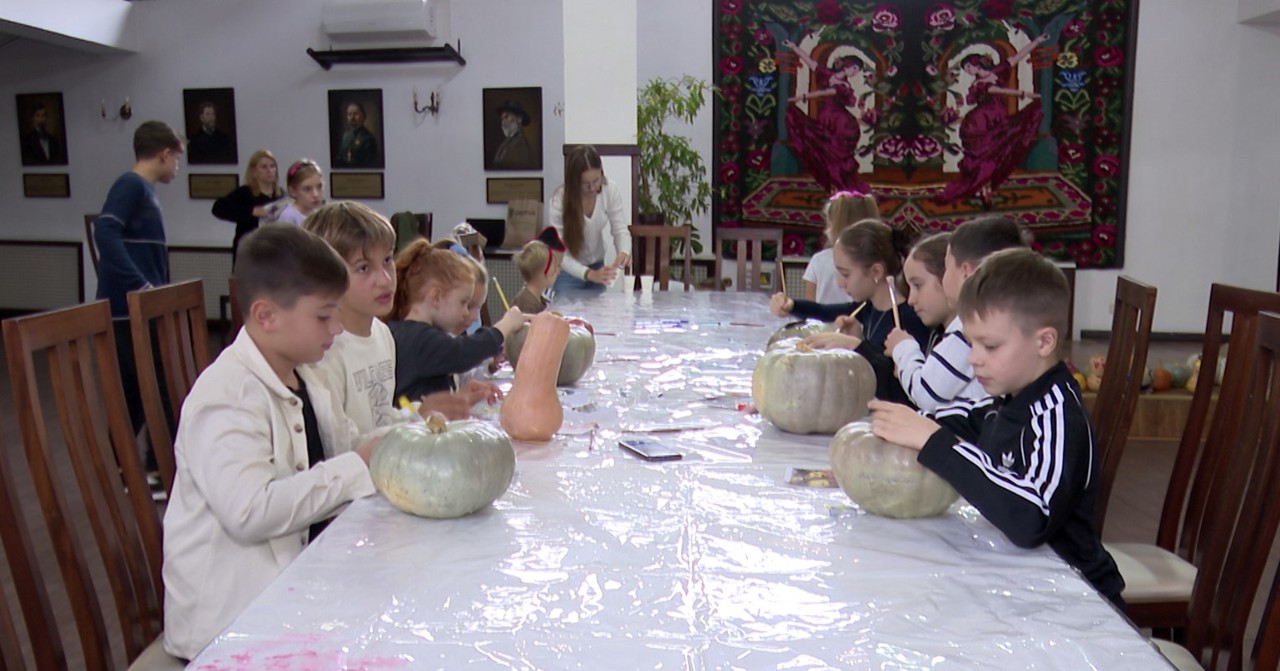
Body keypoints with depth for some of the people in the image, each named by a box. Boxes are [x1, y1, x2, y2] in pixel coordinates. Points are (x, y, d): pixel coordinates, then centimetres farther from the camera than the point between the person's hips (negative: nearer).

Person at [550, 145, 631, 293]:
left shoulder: (611, 192, -19)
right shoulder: (560, 200, -27)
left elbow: (620, 230, -14)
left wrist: (624, 252, -38)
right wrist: (589, 274, -42)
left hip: (598, 267, 3)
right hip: (568, 271, -3)